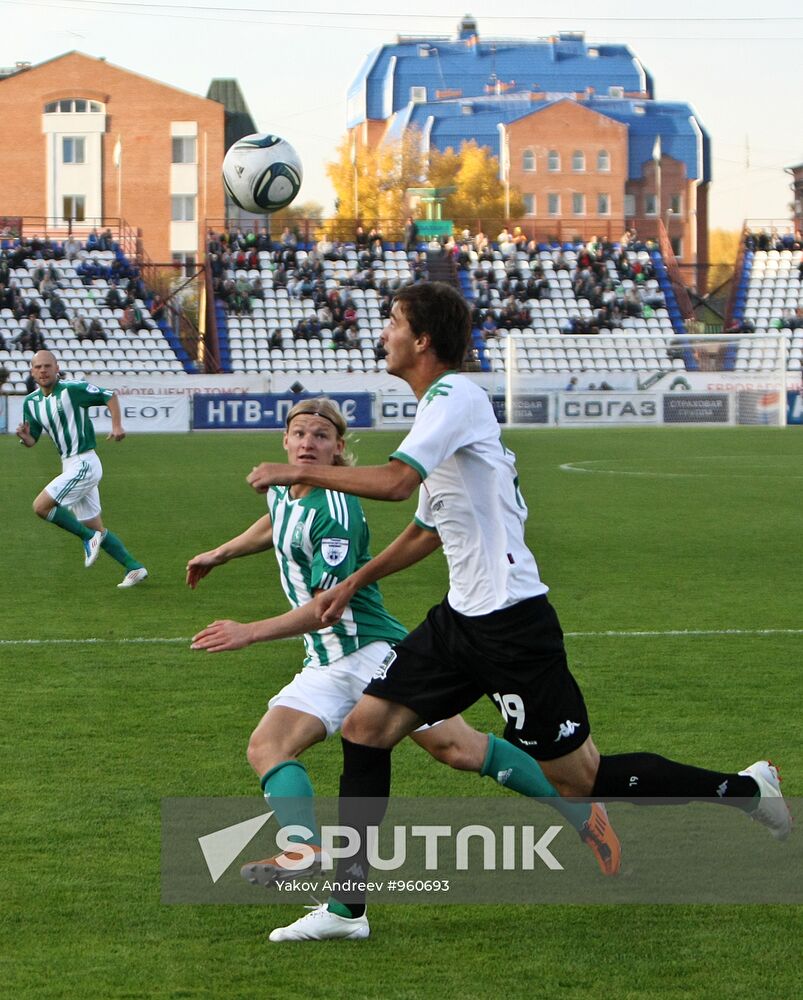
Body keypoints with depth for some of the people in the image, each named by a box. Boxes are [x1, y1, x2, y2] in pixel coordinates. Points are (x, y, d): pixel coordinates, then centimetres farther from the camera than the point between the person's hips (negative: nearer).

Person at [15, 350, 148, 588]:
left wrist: (117, 425, -15)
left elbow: (109, 396, -3)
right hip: (70, 466, 8)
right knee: (95, 529, 10)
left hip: (83, 464, -8)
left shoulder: (73, 389, -12)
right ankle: (134, 568, 15)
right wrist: (24, 437, -12)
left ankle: (88, 537, -3)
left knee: (41, 506, -15)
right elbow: (32, 441, 11)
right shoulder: (31, 402, 8)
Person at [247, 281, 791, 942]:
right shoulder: (442, 405, 16)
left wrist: (296, 472, -21)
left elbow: (395, 480, -30)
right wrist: (355, 582, 32)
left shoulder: (455, 395, -14)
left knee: (578, 778, -4)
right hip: (463, 616, 10)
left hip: (510, 620, -10)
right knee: (365, 726, 2)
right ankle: (346, 906, 6)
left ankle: (742, 790, 12)